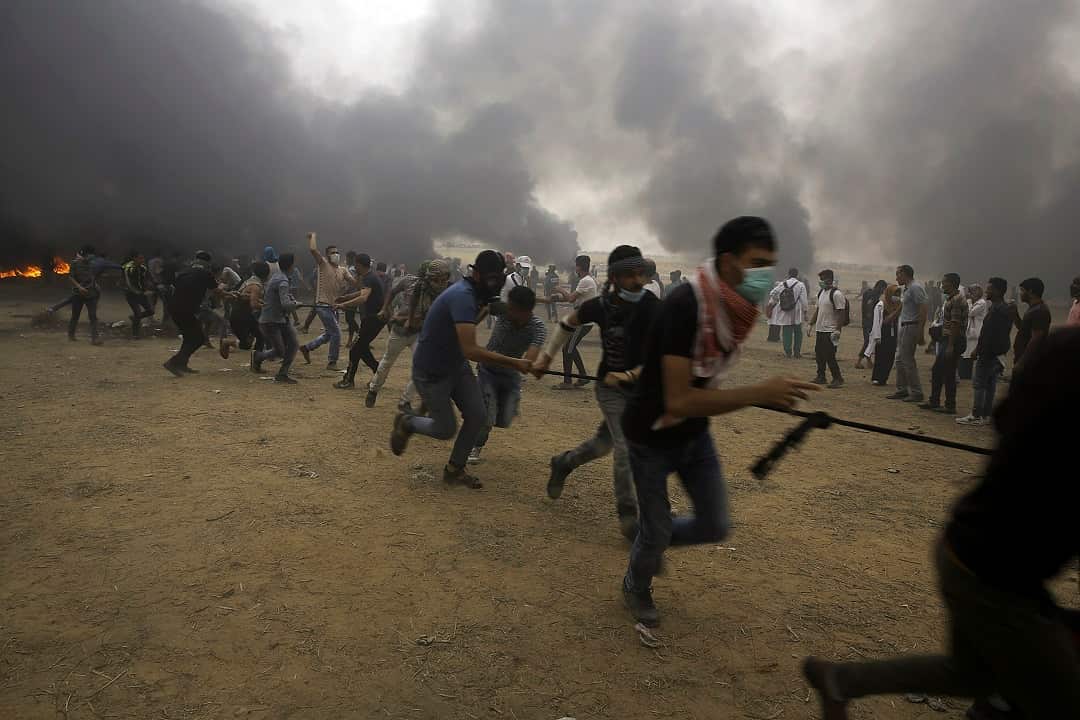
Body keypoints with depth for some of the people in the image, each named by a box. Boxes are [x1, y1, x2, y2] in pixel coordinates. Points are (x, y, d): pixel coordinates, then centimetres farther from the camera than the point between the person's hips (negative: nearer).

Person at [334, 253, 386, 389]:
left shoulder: (368, 279, -18)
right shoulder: (370, 277, 15)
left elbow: (363, 298, -36)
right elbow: (363, 292, 34)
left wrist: (343, 304, -38)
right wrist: (344, 297, 33)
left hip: (373, 318, -10)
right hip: (376, 317, 10)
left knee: (355, 349, -5)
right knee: (362, 348, 16)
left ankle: (348, 381, 0)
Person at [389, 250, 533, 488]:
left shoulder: (472, 292, -1)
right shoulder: (462, 296, -30)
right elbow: (470, 350, -39)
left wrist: (485, 306, 4)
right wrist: (514, 363, -37)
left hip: (456, 366, 8)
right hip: (431, 371, -8)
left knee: (477, 416, -1)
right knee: (446, 429, 1)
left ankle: (455, 469, 15)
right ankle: (406, 423, 29)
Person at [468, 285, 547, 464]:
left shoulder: (538, 327, -27)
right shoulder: (503, 311, -25)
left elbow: (530, 357, -41)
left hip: (511, 375, 2)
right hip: (488, 370, -1)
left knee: (504, 421, 5)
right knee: (487, 417, -12)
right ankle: (476, 446, 18)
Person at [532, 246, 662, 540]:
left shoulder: (652, 307, -18)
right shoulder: (601, 305, -15)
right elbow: (569, 323, 5)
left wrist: (630, 375, -32)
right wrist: (546, 356, 5)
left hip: (641, 388, 2)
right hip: (610, 387, -2)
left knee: (604, 442, 16)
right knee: (626, 447, -13)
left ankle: (563, 463, 43)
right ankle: (627, 515, 1)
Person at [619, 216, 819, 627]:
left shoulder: (733, 305, -7)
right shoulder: (685, 305, -32)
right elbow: (678, 401, -35)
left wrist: (766, 395, -4)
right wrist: (758, 393, -36)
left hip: (695, 433, 7)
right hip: (652, 438, -7)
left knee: (715, 526, 9)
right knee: (656, 533, 8)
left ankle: (652, 540, 39)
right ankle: (636, 588, 41)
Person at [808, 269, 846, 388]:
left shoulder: (836, 294, -15)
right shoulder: (821, 293, 13)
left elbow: (841, 313, -18)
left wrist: (838, 330, -22)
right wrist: (810, 325, 18)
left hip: (830, 331, -9)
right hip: (820, 329, 9)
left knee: (829, 356, -8)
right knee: (819, 354, 13)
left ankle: (838, 379, 2)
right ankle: (821, 376, 24)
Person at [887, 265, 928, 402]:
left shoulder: (915, 288, -13)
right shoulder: (906, 289, 17)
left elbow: (924, 309, -20)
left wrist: (921, 332, -22)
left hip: (911, 327, -10)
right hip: (904, 327, 10)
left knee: (908, 360, -7)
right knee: (900, 360, 13)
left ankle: (916, 393, -1)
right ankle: (902, 390, 20)